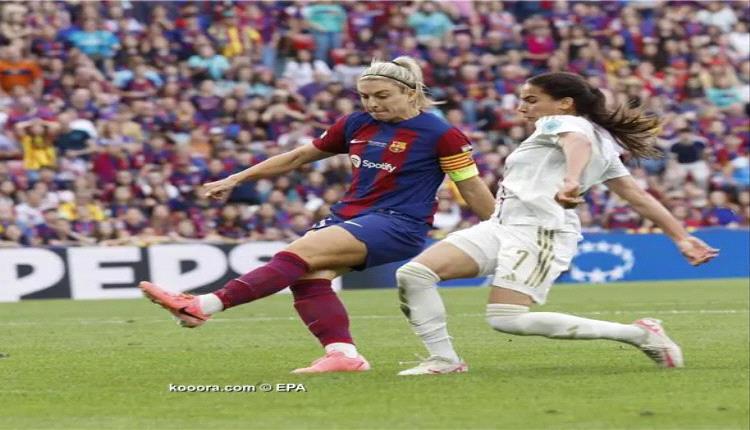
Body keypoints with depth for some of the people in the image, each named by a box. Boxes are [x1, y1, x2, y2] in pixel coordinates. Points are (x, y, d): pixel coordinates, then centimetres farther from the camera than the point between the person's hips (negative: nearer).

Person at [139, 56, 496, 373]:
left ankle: (204, 306, -33)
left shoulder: (440, 135, -7)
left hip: (397, 226, -8)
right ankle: (343, 353, -26)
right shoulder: (356, 125, 10)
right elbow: (298, 157, 18)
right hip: (349, 216, 8)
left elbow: (473, 190, -1)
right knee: (308, 275, -21)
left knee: (299, 254, -24)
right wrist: (236, 179, 19)